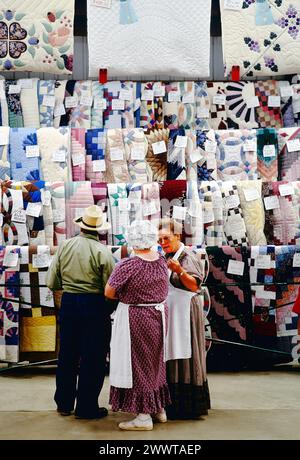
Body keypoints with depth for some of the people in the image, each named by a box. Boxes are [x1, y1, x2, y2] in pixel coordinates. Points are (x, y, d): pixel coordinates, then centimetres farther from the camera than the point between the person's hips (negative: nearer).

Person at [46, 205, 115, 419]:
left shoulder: (65, 246, -1)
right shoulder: (102, 251, -11)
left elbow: (52, 283, 1)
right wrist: (110, 309, 5)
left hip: (68, 303, 4)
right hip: (94, 305, -4)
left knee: (67, 354, 17)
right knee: (93, 358, 6)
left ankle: (64, 403, 28)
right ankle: (86, 407, 13)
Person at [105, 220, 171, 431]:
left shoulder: (127, 265, -19)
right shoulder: (162, 261, -1)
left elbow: (109, 293, -12)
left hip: (136, 318, -7)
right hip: (160, 314, 7)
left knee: (138, 364, 3)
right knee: (156, 361, 19)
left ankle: (144, 416, 9)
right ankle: (159, 409, 29)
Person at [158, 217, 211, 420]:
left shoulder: (188, 256, -11)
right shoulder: (167, 258, 15)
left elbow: (195, 285, -21)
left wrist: (180, 271, -34)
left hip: (185, 313, -9)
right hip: (170, 314, 9)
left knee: (184, 356, -7)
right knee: (172, 356, 10)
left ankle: (190, 405, -2)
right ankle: (175, 404, 17)